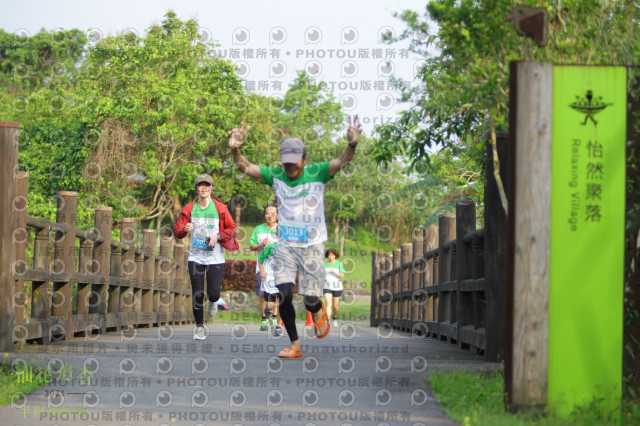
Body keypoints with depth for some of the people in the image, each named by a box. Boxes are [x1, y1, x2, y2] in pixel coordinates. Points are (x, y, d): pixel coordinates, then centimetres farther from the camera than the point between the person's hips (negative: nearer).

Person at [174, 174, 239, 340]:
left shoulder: (220, 208, -2)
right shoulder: (189, 209, 1)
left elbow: (232, 229, 5)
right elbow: (177, 231, 2)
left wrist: (218, 236, -12)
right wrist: (185, 229, -21)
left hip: (215, 257, -1)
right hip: (195, 257, 1)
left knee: (214, 292, -7)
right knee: (197, 293, -1)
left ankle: (212, 301, 32)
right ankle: (199, 326, 15)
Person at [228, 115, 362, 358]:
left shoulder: (317, 173, -5)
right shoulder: (275, 176, 0)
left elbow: (341, 162, -19)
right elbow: (246, 168, -7)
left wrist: (352, 146, -41)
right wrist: (235, 150, -28)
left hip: (312, 245, -2)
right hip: (284, 245, 2)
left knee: (311, 298, -2)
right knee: (284, 295, -9)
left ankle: (318, 312, 36)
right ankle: (294, 345, 5)